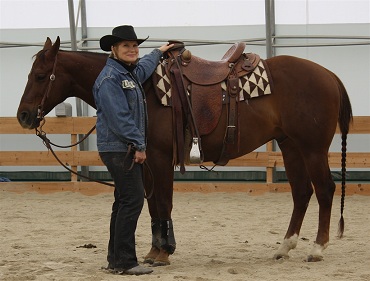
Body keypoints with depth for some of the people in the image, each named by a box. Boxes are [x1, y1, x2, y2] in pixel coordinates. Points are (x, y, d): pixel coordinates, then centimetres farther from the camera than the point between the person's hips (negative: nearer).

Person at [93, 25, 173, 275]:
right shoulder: (109, 78, -16)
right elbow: (119, 117, -22)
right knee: (132, 200, -14)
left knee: (126, 202, 13)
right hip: (119, 149, -11)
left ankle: (116, 259, 18)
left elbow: (144, 68, 43)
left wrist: (158, 53, 56)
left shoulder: (131, 73, 15)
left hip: (129, 149, 11)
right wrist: (139, 144, -19)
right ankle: (124, 262, -13)